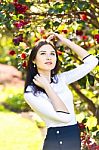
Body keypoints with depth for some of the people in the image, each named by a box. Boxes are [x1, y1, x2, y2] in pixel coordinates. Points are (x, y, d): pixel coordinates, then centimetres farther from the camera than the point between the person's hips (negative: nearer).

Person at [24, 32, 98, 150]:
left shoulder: (60, 79, 6)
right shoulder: (31, 93, -12)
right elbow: (65, 117, -20)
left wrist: (66, 41, 1)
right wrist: (47, 87, -16)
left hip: (75, 140, 6)